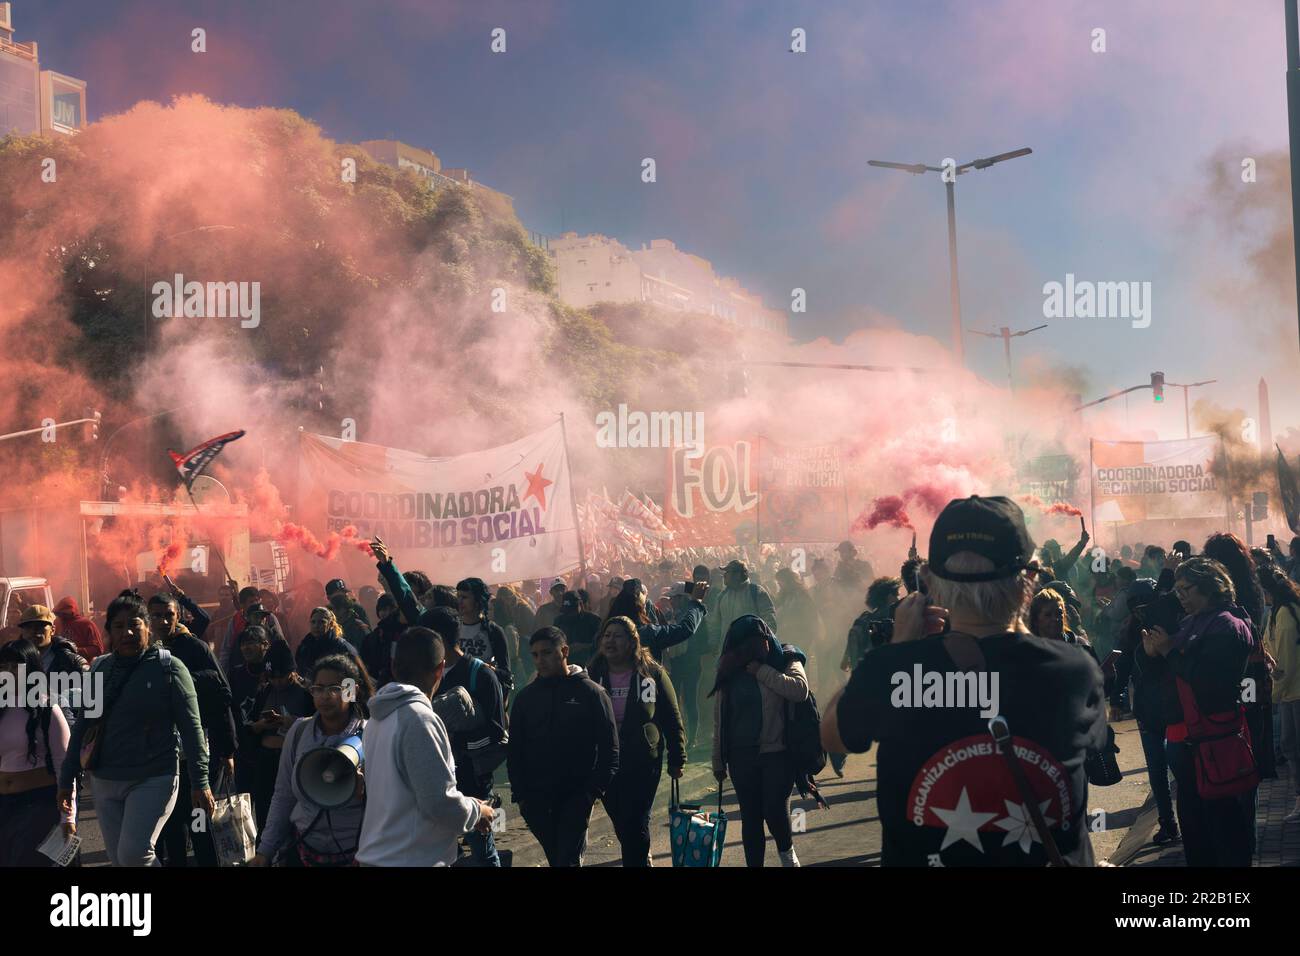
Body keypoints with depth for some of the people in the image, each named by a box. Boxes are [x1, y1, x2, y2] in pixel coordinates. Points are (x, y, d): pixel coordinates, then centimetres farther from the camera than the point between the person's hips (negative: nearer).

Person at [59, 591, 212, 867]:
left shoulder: (169, 667, -5)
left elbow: (191, 728, -7)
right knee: (119, 860, 7)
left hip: (153, 779, -5)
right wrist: (66, 779, 11)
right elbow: (82, 726, 13)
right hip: (104, 782, 5)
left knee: (134, 855, -19)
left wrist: (199, 782, -11)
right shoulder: (100, 669, 7)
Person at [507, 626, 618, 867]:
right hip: (537, 801, 4)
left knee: (568, 858, -11)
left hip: (576, 798, -4)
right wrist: (520, 793, 4)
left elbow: (609, 748, -3)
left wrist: (594, 790, -11)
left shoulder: (591, 693, -2)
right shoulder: (526, 697, 9)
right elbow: (514, 751, 13)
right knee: (556, 857, 10)